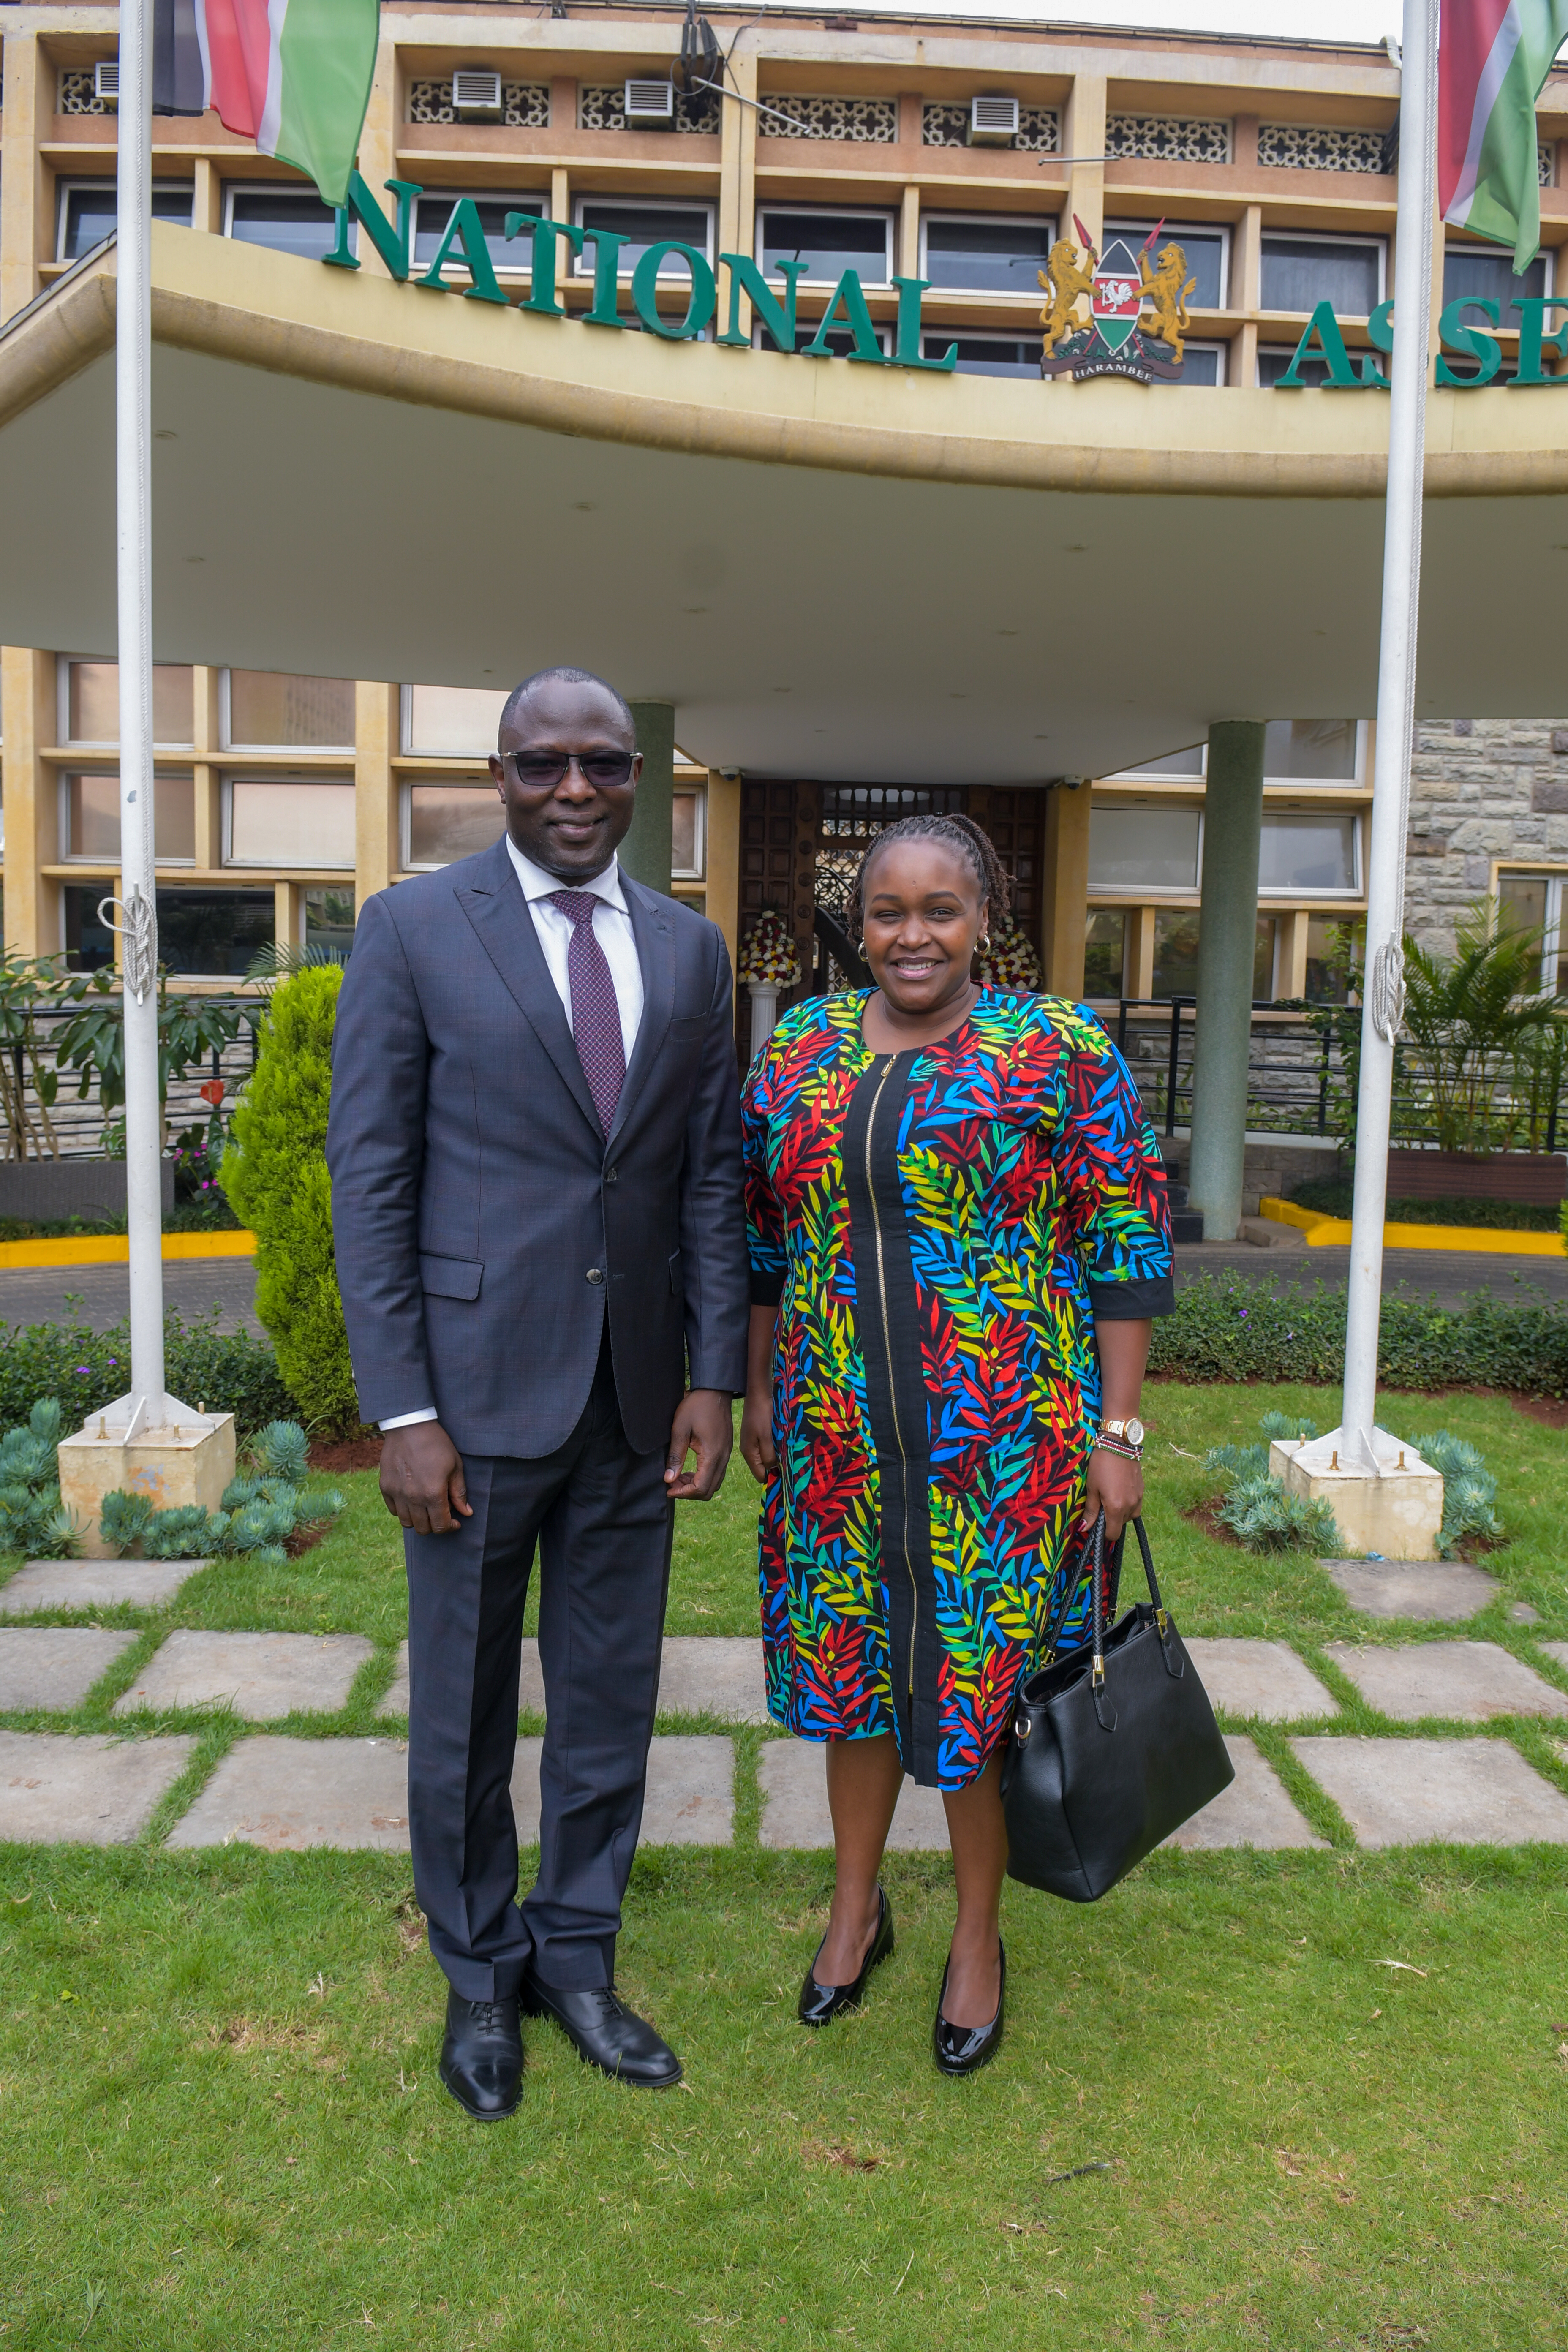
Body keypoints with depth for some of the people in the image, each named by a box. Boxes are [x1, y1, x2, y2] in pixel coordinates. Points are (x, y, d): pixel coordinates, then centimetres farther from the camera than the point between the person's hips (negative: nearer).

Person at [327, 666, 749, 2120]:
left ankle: (575, 1959, 37)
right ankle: (477, 1975, 36)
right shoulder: (413, 929, -5)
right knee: (465, 1708, 13)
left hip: (632, 1400, 4)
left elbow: (711, 1179, 8)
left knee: (610, 1701, 15)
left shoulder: (690, 950, 7)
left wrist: (714, 1380, 2)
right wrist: (400, 1410, -11)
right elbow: (368, 1178, -7)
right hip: (477, 1389, -3)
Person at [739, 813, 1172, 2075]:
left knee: (986, 1671, 8)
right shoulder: (801, 1048, 3)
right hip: (843, 1434, 4)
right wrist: (758, 1390, 10)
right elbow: (762, 1233, 11)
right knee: (850, 1653, 16)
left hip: (1004, 1438, -3)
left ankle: (980, 1937, 32)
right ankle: (856, 1906, 39)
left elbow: (1128, 1248, -7)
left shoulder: (1061, 1051, -8)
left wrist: (1117, 1430, -10)